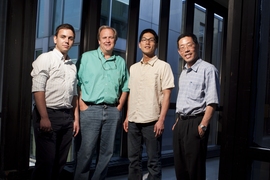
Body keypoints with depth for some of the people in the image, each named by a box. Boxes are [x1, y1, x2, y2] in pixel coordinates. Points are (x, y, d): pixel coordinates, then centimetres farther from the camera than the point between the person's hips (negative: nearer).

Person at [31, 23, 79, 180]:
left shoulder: (73, 66, 15)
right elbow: (38, 90, -11)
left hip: (67, 116, 6)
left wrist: (76, 118, 13)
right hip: (49, 114, -6)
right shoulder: (45, 59, -2)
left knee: (60, 161, 11)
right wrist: (44, 117, -18)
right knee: (46, 161, -2)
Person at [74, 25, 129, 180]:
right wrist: (82, 105, -8)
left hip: (112, 111, 3)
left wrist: (119, 108, 5)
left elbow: (125, 88, 16)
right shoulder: (87, 57, 4)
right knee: (86, 150, -2)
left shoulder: (121, 62, 13)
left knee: (107, 151, 9)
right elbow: (77, 83, 0)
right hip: (91, 109, -3)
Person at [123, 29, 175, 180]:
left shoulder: (163, 66, -2)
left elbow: (166, 94, -7)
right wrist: (127, 117, 12)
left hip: (152, 121, -5)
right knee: (133, 158, 12)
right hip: (133, 121, 5)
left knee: (154, 160, 3)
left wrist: (161, 119, -14)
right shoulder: (134, 68, 14)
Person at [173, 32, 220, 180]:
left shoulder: (208, 69, -11)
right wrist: (178, 121, 18)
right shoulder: (183, 72, 15)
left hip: (195, 123, -8)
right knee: (180, 167, 15)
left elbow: (212, 102, -17)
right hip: (181, 123, 8)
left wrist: (203, 125, -23)